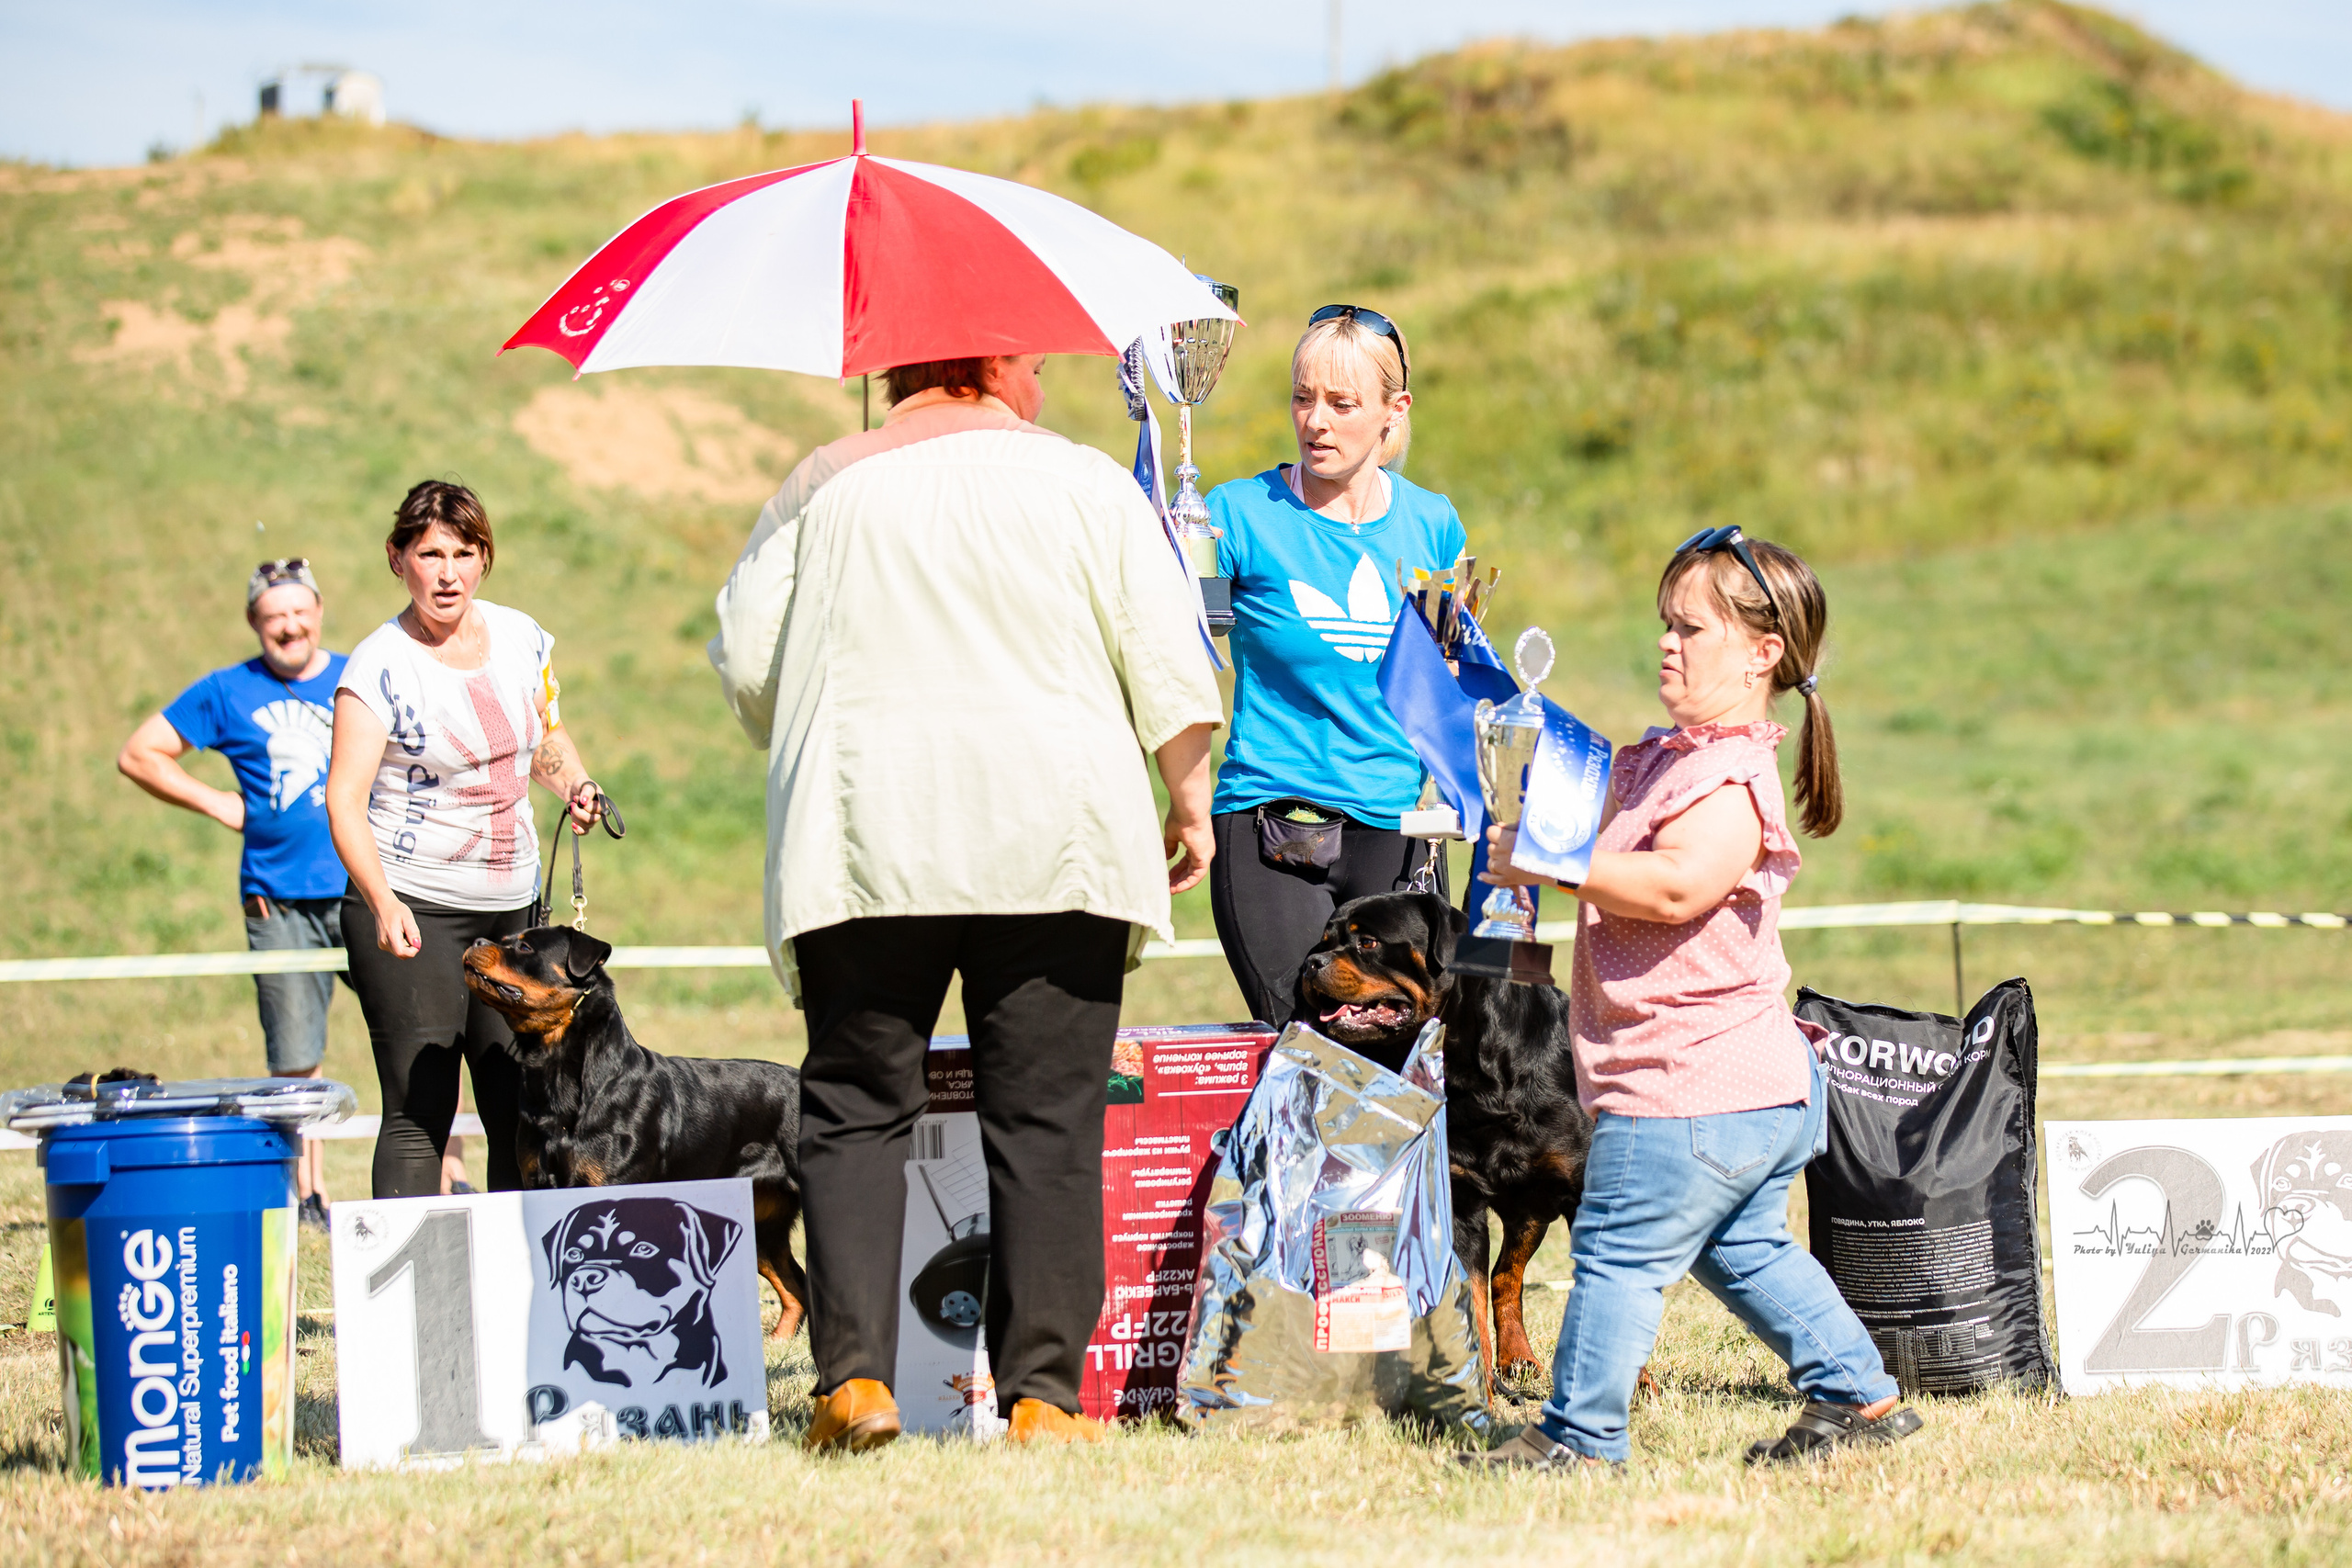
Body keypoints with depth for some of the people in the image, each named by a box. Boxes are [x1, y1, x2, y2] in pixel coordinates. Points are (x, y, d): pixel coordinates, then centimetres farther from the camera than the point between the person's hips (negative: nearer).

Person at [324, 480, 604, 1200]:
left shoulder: (520, 638, 6)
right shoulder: (380, 667, -11)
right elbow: (345, 800, -17)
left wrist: (574, 785, 0)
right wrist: (383, 905, -31)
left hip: (511, 905, 6)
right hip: (410, 910, -6)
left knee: (523, 1107, 6)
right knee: (419, 1110, -11)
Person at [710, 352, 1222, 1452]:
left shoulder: (824, 487, 10)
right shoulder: (1086, 485, 7)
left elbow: (744, 660, 10)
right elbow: (1168, 668, 3)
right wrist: (1192, 803, 14)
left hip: (859, 843, 1)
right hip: (1056, 843, -1)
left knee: (855, 1108, 5)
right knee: (1046, 1118, 2)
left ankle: (854, 1373, -8)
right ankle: (1043, 1392, 0)